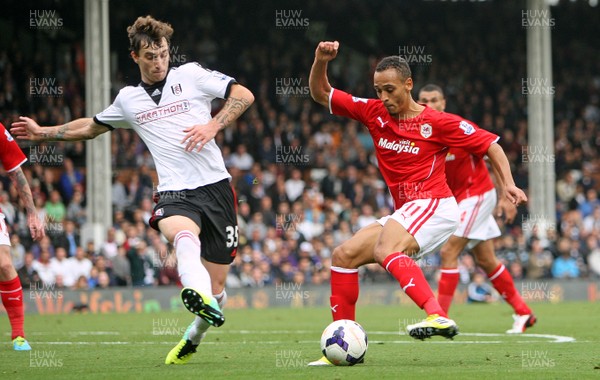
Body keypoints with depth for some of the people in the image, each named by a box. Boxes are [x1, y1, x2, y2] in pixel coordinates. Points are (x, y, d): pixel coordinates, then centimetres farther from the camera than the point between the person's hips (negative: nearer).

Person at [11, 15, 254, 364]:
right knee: (182, 232, -39)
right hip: (174, 192, 1)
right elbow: (91, 127, 36)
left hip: (214, 186, -1)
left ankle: (194, 336, 31)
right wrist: (43, 133, 38)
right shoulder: (128, 100, 18)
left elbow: (244, 95, 5)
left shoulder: (191, 75, 7)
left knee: (215, 291, -1)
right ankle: (198, 294, -70)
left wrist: (214, 125, -9)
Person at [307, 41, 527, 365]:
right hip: (403, 214, 8)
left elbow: (490, 145, -1)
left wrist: (508, 183, -15)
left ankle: (438, 316, -52)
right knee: (344, 255, -1)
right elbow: (320, 93, 13)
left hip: (433, 205, -7)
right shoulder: (374, 113, 8)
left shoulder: (437, 123, -6)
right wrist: (321, 61, -6)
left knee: (385, 250, -34)